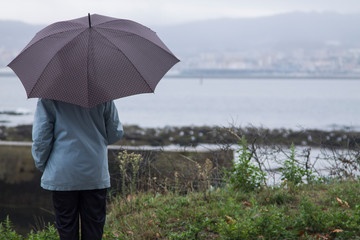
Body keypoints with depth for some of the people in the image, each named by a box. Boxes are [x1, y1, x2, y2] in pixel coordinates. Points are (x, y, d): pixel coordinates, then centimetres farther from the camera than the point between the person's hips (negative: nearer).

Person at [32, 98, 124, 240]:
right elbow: (115, 134, 3)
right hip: (96, 175, 1)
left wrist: (41, 166, 7)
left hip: (62, 175, -1)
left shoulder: (48, 97, -8)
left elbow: (41, 138, -8)